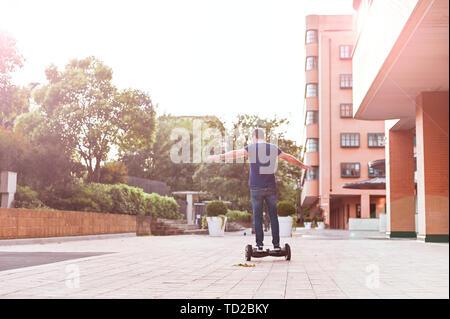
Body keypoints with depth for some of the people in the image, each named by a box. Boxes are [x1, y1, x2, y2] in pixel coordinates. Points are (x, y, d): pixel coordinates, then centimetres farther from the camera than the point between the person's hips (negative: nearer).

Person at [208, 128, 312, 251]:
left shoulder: (251, 148, 0)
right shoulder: (273, 148, 10)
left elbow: (235, 153, -9)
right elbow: (288, 158, 21)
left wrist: (219, 156, -6)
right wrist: (302, 165, 34)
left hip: (256, 188, -2)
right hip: (271, 187, 2)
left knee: (257, 217, 1)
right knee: (273, 216, 6)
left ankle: (260, 245, -1)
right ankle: (276, 245, 5)